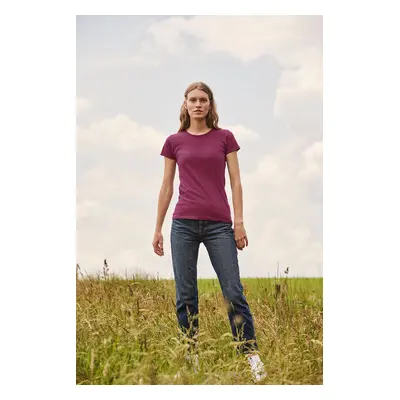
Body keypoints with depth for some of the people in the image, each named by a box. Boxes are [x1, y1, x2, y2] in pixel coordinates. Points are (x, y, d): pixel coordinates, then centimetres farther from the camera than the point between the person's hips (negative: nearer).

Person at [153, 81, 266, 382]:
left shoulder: (225, 137, 6)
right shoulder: (174, 142, 8)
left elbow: (236, 182, 4)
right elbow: (167, 187, 11)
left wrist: (239, 222, -3)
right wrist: (157, 228, 11)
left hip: (219, 224, -1)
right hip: (184, 224, 1)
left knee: (233, 291, -3)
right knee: (186, 294, 5)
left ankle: (251, 353, 3)